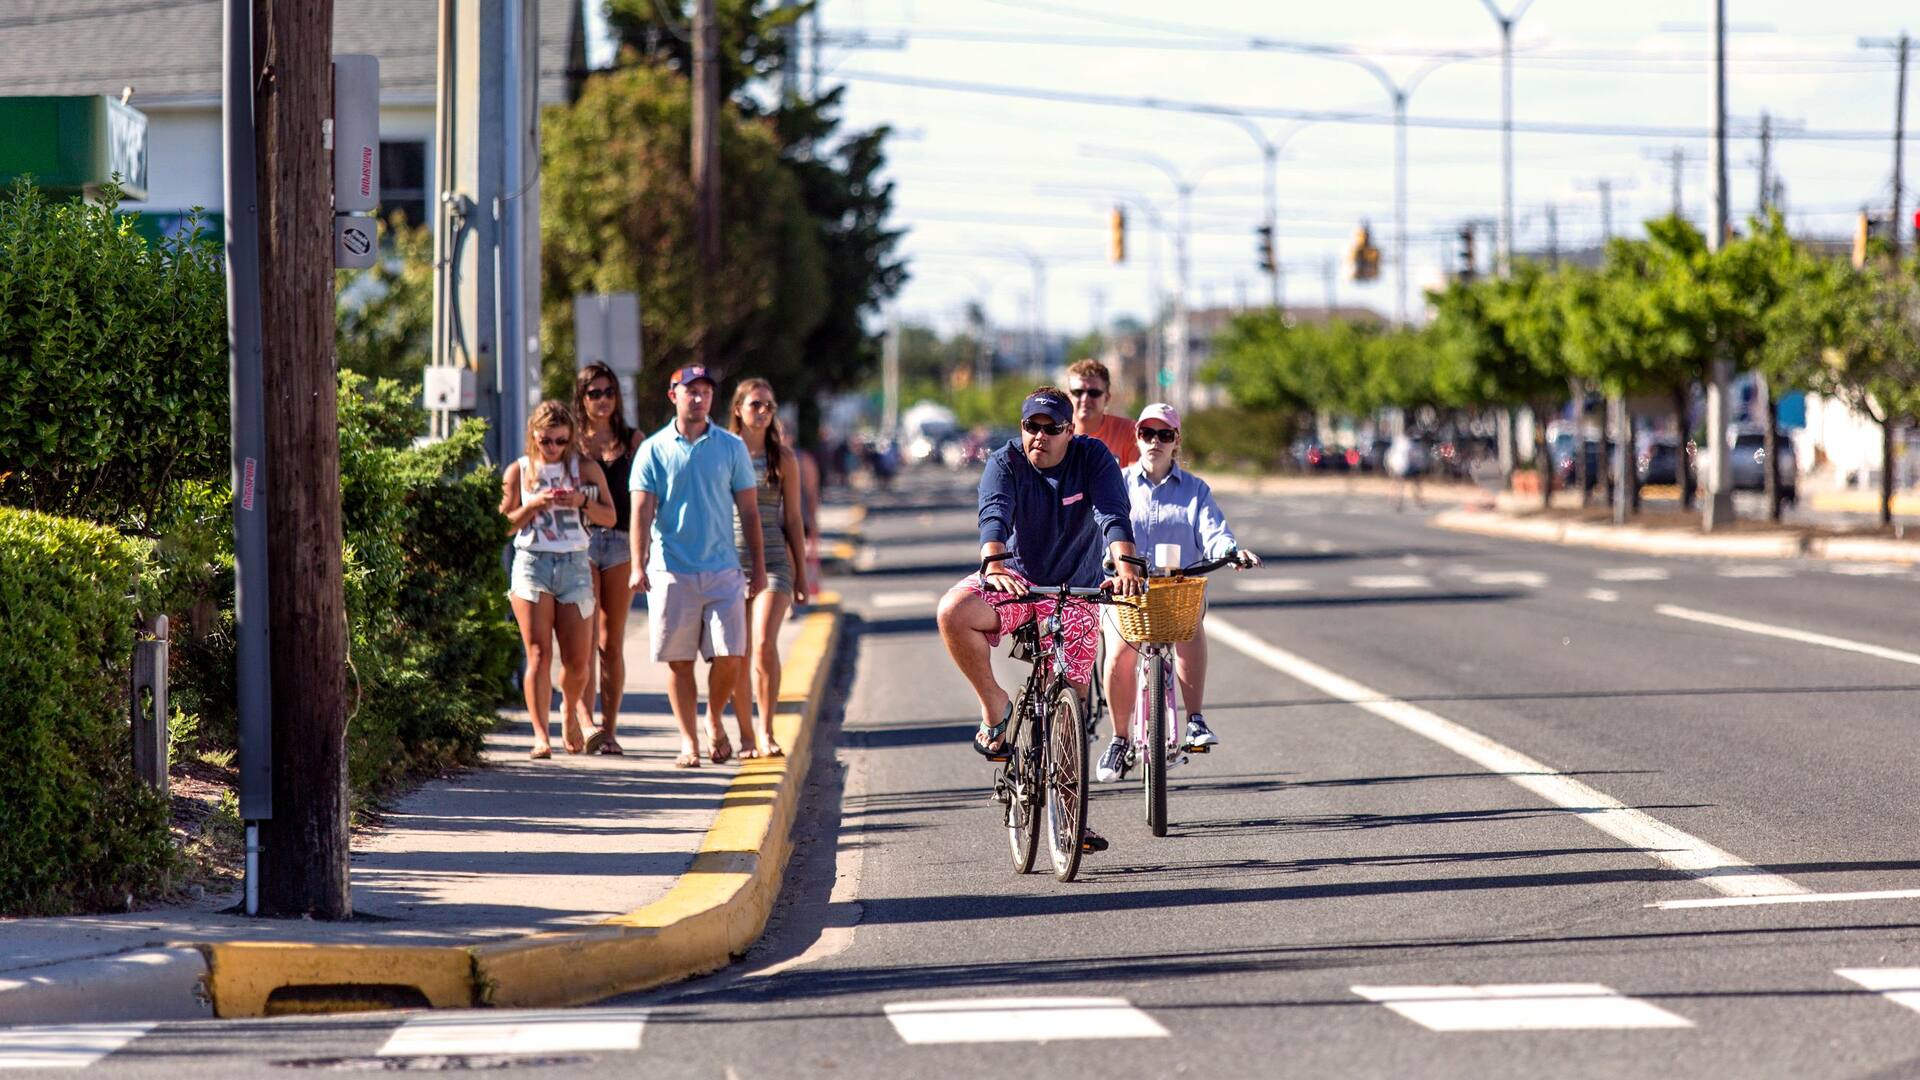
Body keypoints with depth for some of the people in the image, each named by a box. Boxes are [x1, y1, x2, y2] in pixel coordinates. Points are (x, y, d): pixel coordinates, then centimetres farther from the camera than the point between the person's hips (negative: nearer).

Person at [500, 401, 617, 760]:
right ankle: (540, 736, -15)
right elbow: (505, 524, 5)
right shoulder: (519, 471, 7)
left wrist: (583, 502, -13)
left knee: (577, 660, 2)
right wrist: (534, 505, -12)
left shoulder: (585, 468, 7)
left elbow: (609, 516, 5)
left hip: (574, 565, 1)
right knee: (539, 654, -11)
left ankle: (569, 711, 33)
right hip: (532, 564, -1)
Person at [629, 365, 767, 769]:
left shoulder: (731, 447, 7)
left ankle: (714, 720, 21)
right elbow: (642, 511, -1)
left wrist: (758, 566, 8)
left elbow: (748, 510, 10)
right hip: (671, 571, -1)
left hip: (723, 570, 1)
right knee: (679, 661, 2)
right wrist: (638, 565, -12)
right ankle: (688, 740, 13)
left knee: (729, 657, -5)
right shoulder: (654, 450, 4)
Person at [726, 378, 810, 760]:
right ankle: (746, 734, 13)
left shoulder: (783, 458, 6)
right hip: (730, 560, 1)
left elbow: (793, 520, 9)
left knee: (765, 645, -17)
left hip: (773, 560, -1)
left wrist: (801, 574, 9)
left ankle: (765, 731, -7)